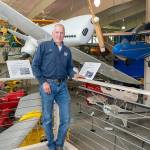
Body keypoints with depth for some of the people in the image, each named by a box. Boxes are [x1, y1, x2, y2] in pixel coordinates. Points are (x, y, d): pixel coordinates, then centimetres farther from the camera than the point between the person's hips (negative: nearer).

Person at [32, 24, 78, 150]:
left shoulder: (67, 50, 14)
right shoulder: (44, 46, 1)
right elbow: (35, 65, -2)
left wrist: (74, 75, -5)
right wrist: (43, 82, -10)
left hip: (62, 86, 4)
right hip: (47, 84, -4)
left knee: (66, 119, 4)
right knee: (48, 118, 6)